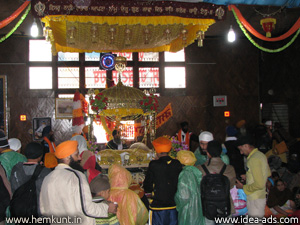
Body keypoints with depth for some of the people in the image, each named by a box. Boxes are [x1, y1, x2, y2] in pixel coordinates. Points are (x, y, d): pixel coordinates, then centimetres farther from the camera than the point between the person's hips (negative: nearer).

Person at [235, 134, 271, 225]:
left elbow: (259, 184, -25)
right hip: (262, 195, 10)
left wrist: (243, 187, -12)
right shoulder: (261, 155, 7)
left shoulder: (253, 159, -22)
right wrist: (248, 177, 17)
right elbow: (268, 174, 21)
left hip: (255, 198, -10)